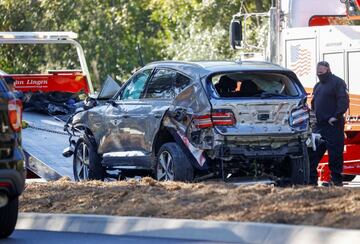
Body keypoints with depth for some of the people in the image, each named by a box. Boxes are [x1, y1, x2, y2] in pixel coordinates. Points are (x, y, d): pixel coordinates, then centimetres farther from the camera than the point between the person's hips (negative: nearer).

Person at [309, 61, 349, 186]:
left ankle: (336, 180, -2)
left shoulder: (338, 83, -5)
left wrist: (336, 116, -19)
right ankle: (311, 179, 9)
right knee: (313, 153, 6)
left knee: (335, 153, -6)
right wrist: (313, 115, 16)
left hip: (333, 125, -8)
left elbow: (344, 102, -13)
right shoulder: (318, 86, 22)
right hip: (319, 125, 8)